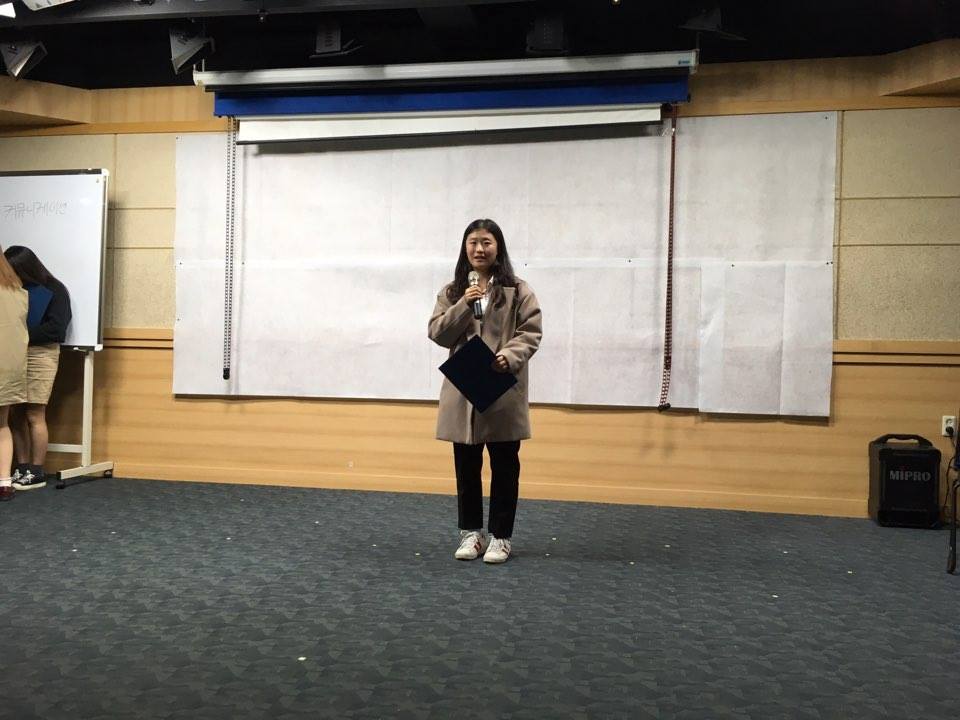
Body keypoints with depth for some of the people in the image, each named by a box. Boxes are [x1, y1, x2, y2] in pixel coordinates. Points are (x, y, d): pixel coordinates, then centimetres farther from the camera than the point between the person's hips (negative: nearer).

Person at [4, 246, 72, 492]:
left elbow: (56, 328, -9)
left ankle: (37, 472, 3)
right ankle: (21, 468, 10)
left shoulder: (54, 290, -1)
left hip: (41, 355, -5)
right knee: (17, 415, 3)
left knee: (34, 416, -4)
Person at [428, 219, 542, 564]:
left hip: (503, 390, -2)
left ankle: (500, 536, 18)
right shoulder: (452, 291, 9)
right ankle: (471, 532, 24)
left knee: (504, 466, 5)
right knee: (466, 466, 11)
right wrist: (464, 306, -13)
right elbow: (437, 333, 1)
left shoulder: (518, 290, 0)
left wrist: (509, 356, -22)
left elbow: (531, 333, -4)